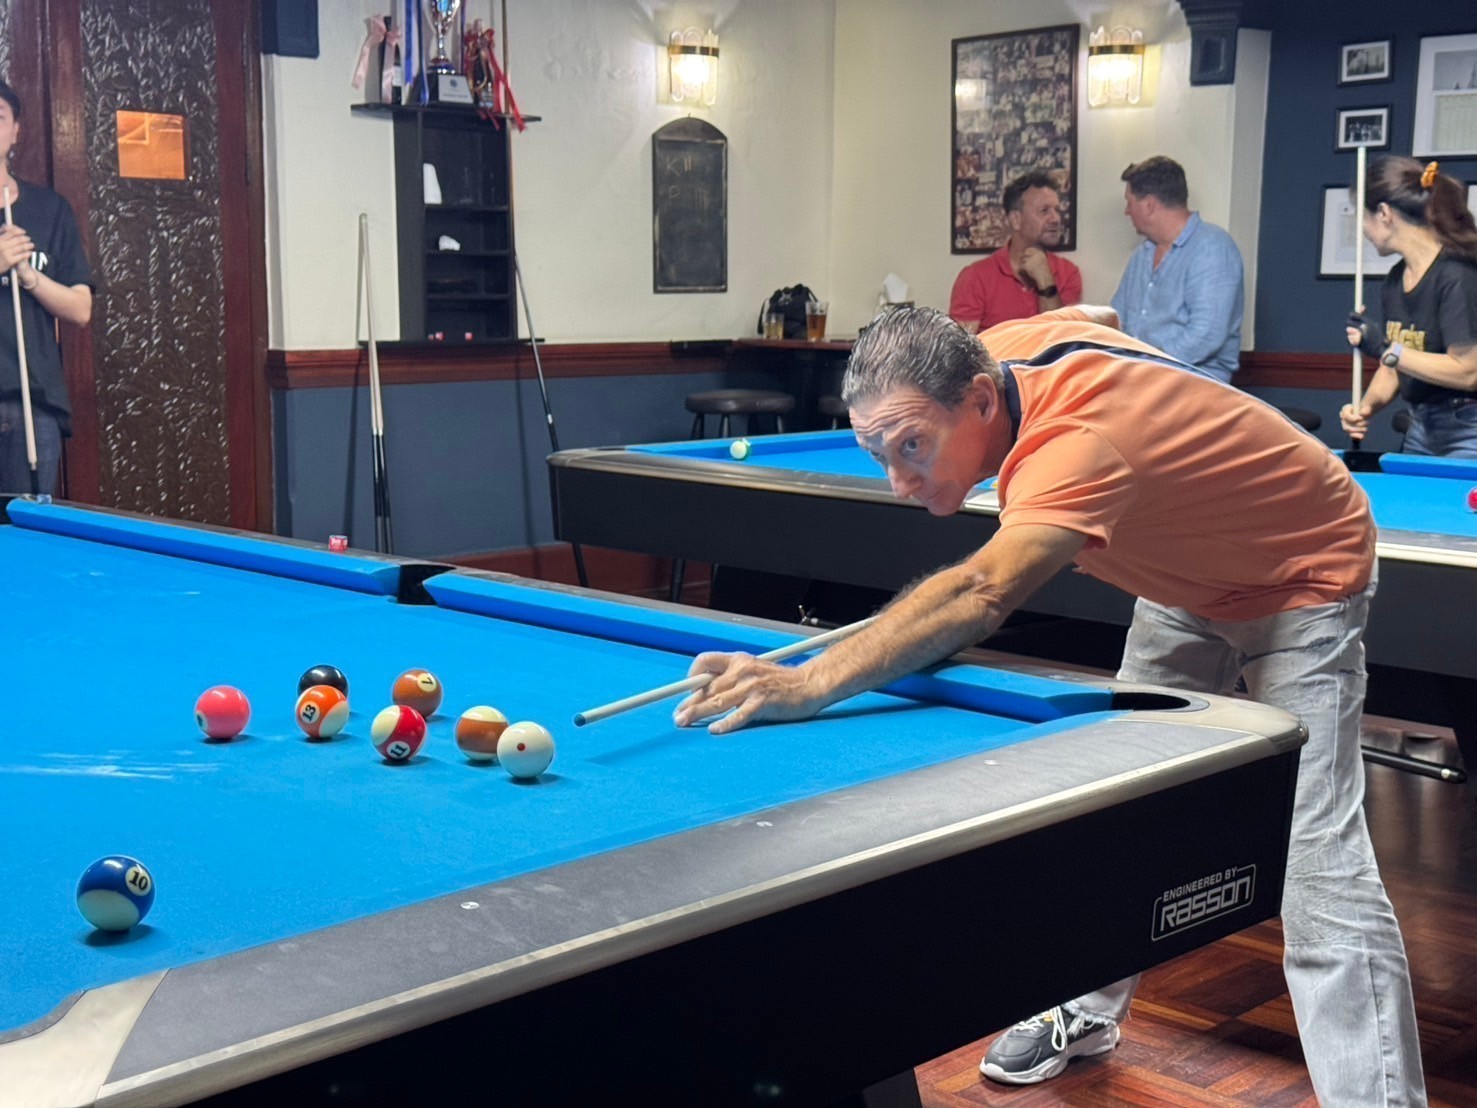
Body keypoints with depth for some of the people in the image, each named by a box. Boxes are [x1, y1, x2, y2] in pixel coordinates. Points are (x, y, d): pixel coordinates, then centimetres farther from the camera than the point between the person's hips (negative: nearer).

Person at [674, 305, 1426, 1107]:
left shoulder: (1076, 441, -42)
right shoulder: (1008, 342, -16)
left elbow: (982, 595, -59)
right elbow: (1090, 315, 10)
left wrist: (813, 682, -67)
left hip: (1304, 575, -9)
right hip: (1188, 572, 9)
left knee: (1316, 855, -16)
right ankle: (1088, 1011, 25)